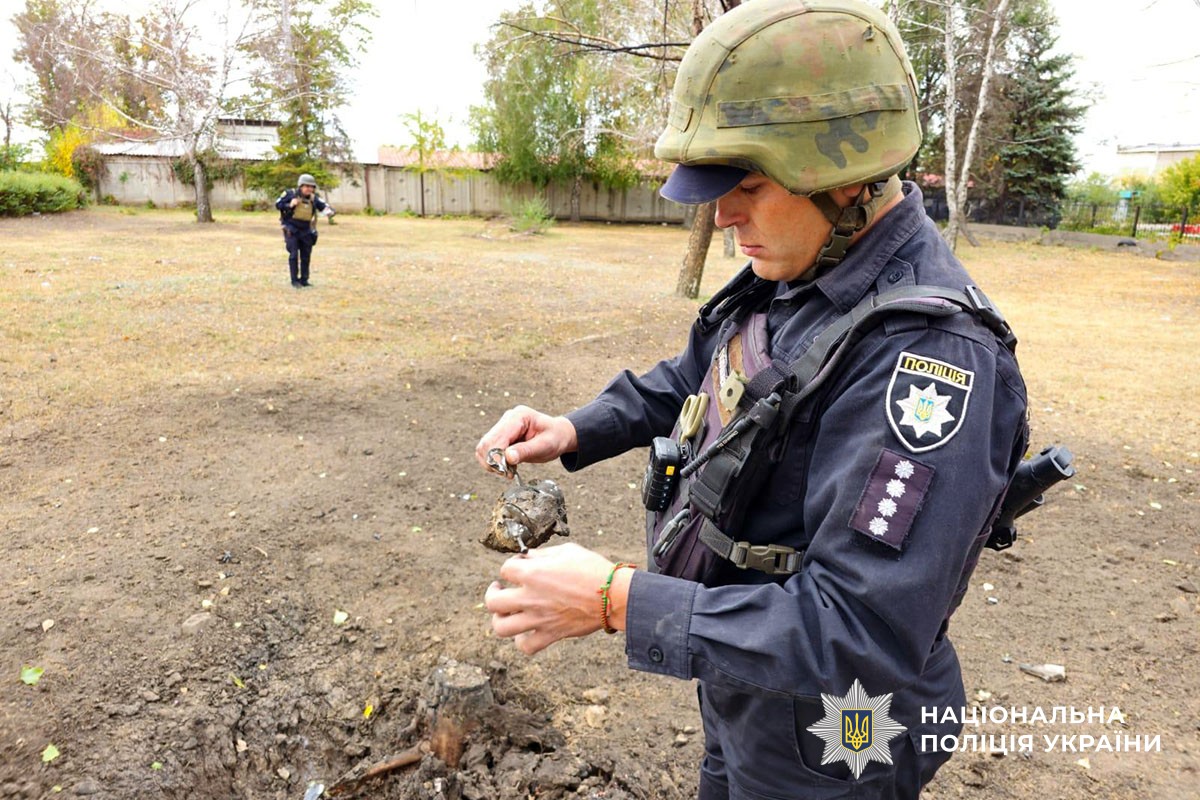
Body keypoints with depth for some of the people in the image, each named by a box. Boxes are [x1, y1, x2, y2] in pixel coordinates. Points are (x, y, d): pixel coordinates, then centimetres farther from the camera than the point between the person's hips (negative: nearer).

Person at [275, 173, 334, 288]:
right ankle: (295, 280, 0)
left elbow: (325, 206, -11)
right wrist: (289, 205, -22)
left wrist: (329, 211, -35)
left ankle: (304, 280, 19)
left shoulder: (314, 199, -4)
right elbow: (278, 204, -3)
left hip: (305, 231, 4)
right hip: (291, 229, -4)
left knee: (306, 256, 8)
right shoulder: (291, 194, -10)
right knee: (294, 255, -8)